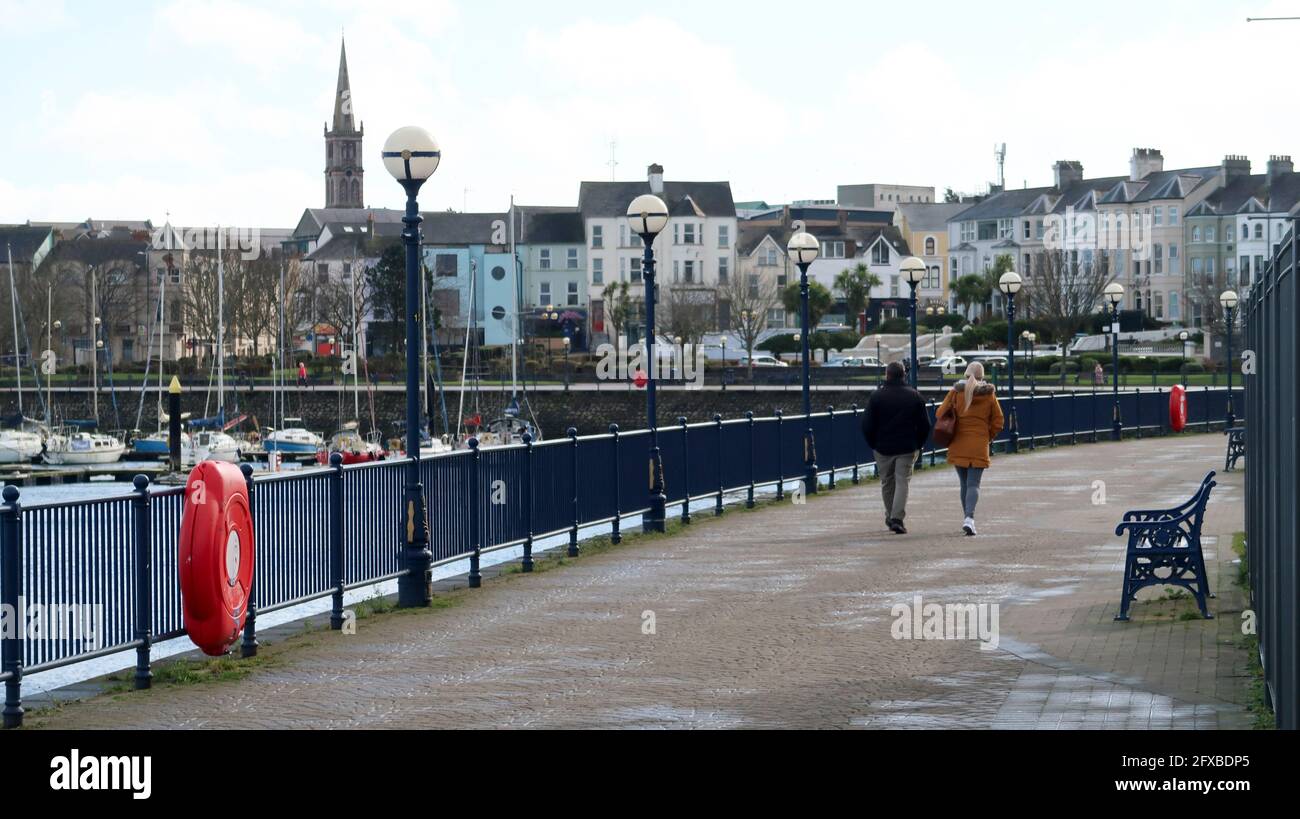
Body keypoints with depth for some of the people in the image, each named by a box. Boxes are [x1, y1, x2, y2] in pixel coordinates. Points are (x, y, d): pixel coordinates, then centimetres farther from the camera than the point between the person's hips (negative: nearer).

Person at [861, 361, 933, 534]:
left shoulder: (876, 397, -3)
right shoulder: (914, 396, 1)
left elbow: (867, 425, -3)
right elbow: (925, 425, 3)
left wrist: (873, 445, 9)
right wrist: (917, 445, 13)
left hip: (883, 448, 0)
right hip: (907, 448, 0)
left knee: (887, 483, 13)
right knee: (902, 482, 0)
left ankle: (890, 518, 22)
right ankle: (897, 518, -14)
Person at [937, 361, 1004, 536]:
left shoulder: (957, 391, -2)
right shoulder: (989, 394, 0)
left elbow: (941, 414, -4)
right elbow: (998, 422, 4)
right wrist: (989, 437, 19)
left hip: (958, 444, 1)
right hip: (979, 446, -1)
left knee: (964, 484, 14)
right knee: (974, 484, -5)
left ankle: (967, 518, 20)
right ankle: (969, 518, -24)